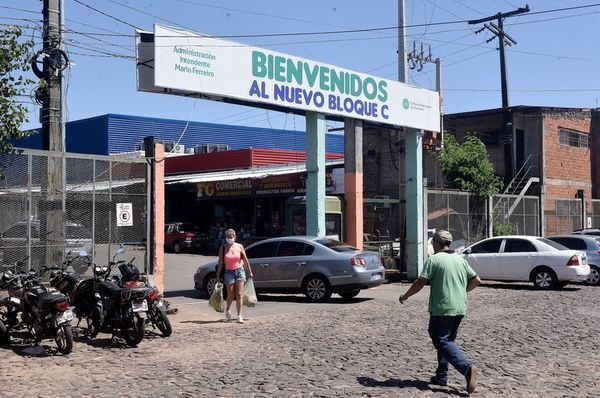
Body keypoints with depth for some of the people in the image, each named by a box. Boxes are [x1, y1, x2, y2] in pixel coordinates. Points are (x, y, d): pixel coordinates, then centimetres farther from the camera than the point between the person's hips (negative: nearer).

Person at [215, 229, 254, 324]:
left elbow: (245, 260, 7)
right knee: (230, 295, 4)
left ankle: (239, 316, -2)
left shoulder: (239, 247, 1)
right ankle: (228, 309, 35)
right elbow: (220, 263, 0)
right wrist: (218, 275, -2)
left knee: (239, 295, -4)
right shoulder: (223, 248, -1)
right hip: (229, 272, -1)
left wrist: (250, 272, 9)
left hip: (240, 271, 1)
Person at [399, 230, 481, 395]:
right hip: (459, 308, 7)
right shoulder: (460, 260, 11)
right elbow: (476, 280, 13)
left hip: (442, 309, -7)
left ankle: (466, 368, -22)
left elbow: (420, 283, -12)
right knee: (447, 340, 17)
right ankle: (442, 376, 17)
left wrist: (405, 296, 2)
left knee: (442, 341, -5)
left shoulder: (434, 259, -8)